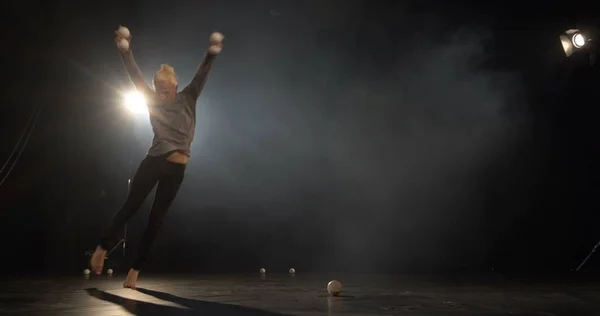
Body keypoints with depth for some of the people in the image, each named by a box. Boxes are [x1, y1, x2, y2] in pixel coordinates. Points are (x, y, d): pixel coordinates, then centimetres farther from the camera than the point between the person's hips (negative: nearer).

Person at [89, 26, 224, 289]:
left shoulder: (188, 99, 4)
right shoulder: (153, 101, 6)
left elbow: (201, 75, -9)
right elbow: (135, 76, -3)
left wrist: (211, 53, -24)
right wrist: (124, 50, -15)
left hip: (176, 169, 0)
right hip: (153, 162, 0)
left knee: (156, 218, 4)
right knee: (131, 206, 3)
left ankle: (135, 269, 10)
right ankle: (102, 248, 22)